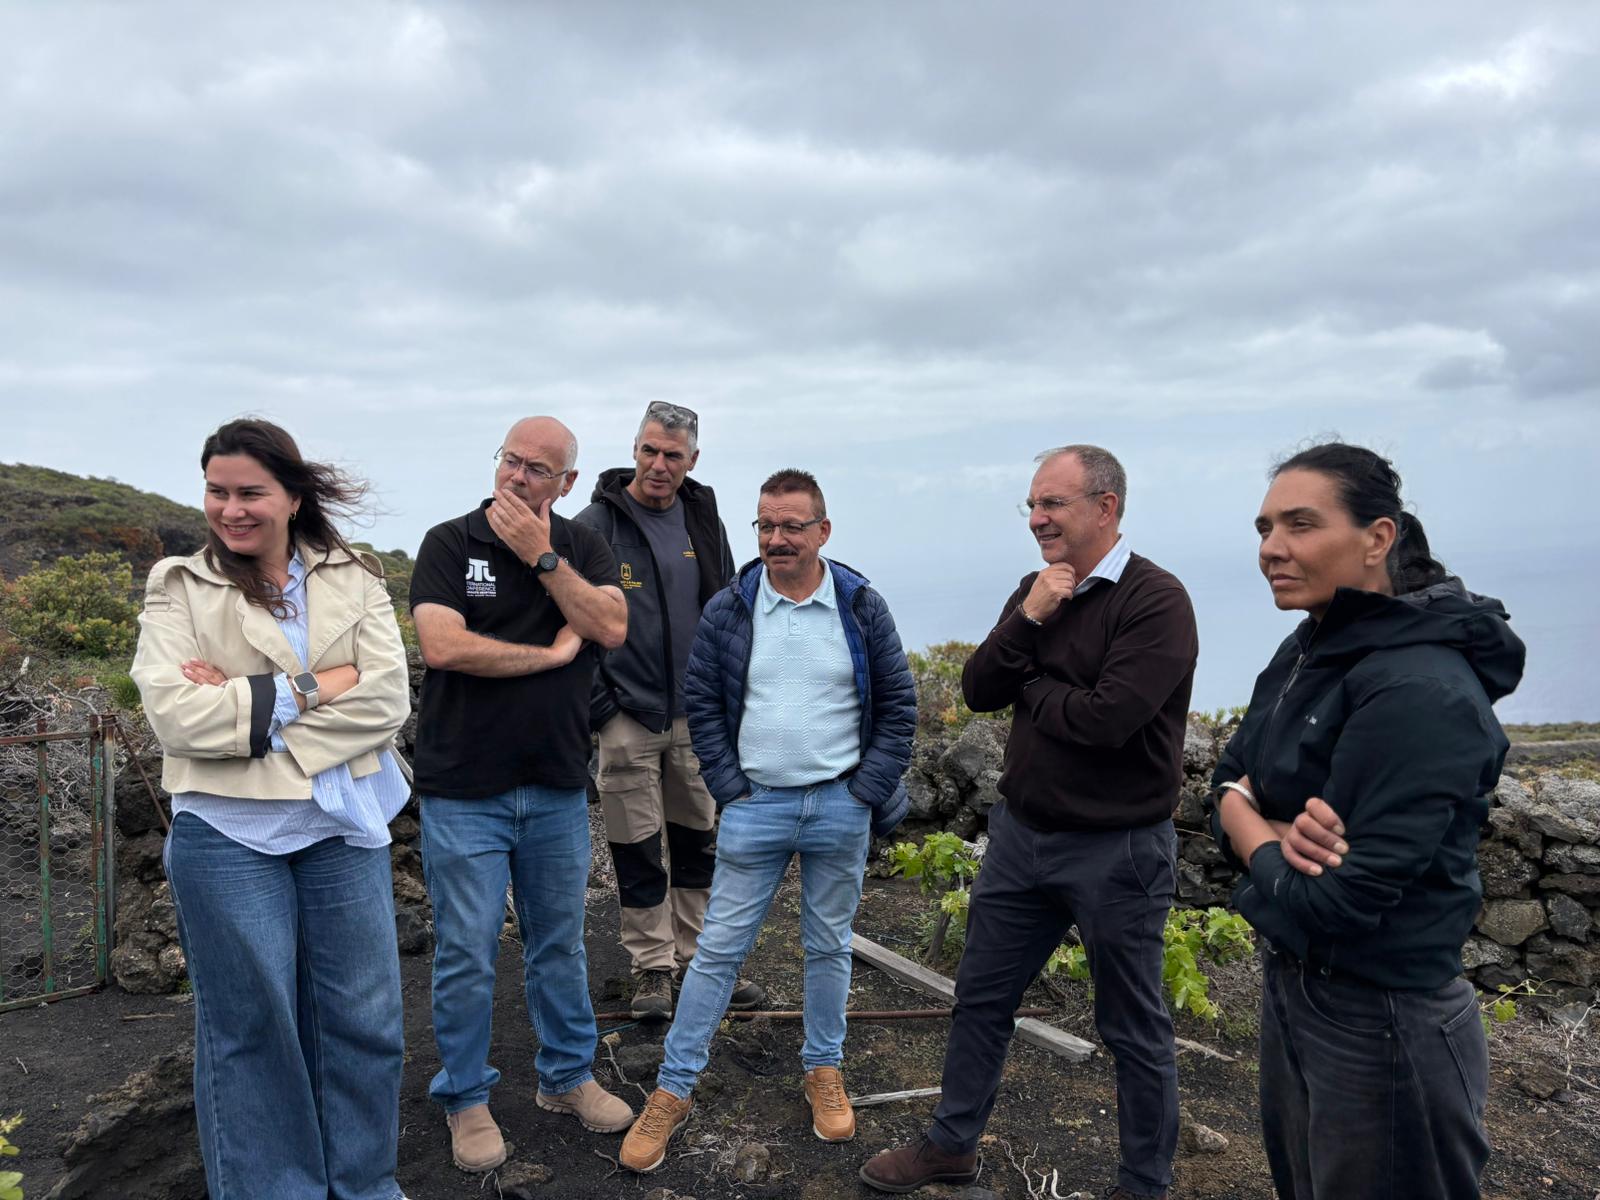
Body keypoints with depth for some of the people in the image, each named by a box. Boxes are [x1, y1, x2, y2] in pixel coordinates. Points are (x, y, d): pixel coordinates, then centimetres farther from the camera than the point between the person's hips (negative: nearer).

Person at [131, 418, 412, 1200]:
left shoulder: (353, 579, 2)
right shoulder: (178, 587, -1)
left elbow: (388, 700, -9)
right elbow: (174, 714, -14)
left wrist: (245, 706, -15)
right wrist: (307, 689, -16)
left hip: (342, 827, 2)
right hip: (229, 837, -2)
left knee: (363, 1019, 11)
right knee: (250, 1028, 12)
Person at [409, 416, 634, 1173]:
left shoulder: (581, 547, 4)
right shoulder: (450, 543, -5)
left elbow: (611, 628, -11)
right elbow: (442, 646, -19)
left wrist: (542, 556, -15)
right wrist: (552, 654, -11)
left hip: (557, 788, 3)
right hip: (465, 790, -3)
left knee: (560, 945, 17)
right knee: (467, 955, 7)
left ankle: (566, 1077, 35)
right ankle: (466, 1099, 26)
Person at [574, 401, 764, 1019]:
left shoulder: (704, 522, 8)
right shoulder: (596, 524, -7)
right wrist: (598, 703, -11)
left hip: (696, 716, 4)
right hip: (628, 716, -4)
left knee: (698, 841, 13)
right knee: (638, 850, 4)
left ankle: (697, 958, 28)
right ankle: (652, 967, 20)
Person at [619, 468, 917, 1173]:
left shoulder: (862, 607, -2)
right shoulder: (728, 610, -3)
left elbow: (898, 703, 2)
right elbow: (700, 702, 2)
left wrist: (870, 790, -3)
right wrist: (730, 788, -4)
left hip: (841, 807, 1)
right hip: (756, 806, 0)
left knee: (829, 946, 14)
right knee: (719, 948, 4)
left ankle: (824, 1070, 33)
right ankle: (673, 1090, 15)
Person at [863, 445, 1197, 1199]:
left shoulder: (1155, 601, -16)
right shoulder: (1035, 591, 6)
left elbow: (1106, 719, -27)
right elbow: (978, 691, -1)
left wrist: (1028, 686, -10)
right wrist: (1028, 620, -15)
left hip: (1116, 850, -7)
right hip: (1020, 833, 7)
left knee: (1133, 1029, 12)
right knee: (980, 996, 18)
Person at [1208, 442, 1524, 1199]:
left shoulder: (1419, 691, -27)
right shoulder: (1308, 650, 2)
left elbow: (1332, 902, -30)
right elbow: (1228, 786, 3)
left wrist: (1253, 835, -11)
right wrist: (1276, 834, -19)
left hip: (1383, 1028, -8)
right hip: (1292, 988, 8)